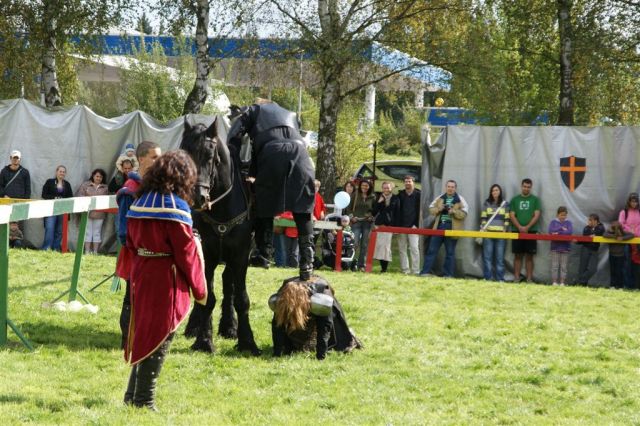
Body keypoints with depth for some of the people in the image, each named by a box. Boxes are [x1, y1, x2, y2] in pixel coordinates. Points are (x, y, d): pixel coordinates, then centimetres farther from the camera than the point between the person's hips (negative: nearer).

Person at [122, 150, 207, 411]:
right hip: (167, 279, -7)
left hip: (141, 276, 7)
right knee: (159, 339, 0)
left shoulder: (140, 202, 7)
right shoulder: (174, 206, -16)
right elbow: (187, 250, -13)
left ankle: (132, 396, 23)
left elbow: (131, 242, 12)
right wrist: (200, 288, -4)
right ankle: (144, 401, 3)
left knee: (145, 333, 18)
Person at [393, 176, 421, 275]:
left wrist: (416, 224, -10)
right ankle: (405, 269, 8)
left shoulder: (418, 195, 2)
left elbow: (420, 211, -2)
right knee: (401, 248, 3)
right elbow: (396, 211, 6)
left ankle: (415, 270, -10)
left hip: (413, 226, -4)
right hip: (401, 226, 4)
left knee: (414, 248, -10)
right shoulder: (400, 195, 11)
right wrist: (395, 225, -3)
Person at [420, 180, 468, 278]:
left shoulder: (460, 200, 0)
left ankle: (448, 274, 9)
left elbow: (464, 214, -8)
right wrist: (438, 209, -11)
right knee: (432, 250, 1)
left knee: (450, 252, 4)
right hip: (439, 227, 3)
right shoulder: (439, 198, 11)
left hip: (451, 228, -3)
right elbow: (431, 209, 9)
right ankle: (426, 272, 3)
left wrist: (454, 211, -24)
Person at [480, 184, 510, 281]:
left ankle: (500, 279, 0)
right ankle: (487, 278, 1)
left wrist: (505, 230, -2)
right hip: (488, 233, 1)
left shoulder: (505, 204, 8)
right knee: (487, 256, -2)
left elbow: (507, 219, 7)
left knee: (500, 257, -1)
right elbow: (483, 217, 8)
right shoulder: (486, 203, 10)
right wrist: (483, 229, -1)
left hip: (501, 234, -1)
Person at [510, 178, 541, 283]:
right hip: (517, 231, 1)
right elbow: (512, 215, 3)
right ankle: (516, 278, 3)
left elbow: (537, 215, -1)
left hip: (531, 231, -1)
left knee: (529, 256, 0)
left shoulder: (535, 200, 7)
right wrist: (519, 227, -12)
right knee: (517, 255, 2)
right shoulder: (515, 199, 9)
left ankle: (529, 278, 1)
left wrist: (527, 227, -13)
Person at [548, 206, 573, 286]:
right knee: (555, 265, -1)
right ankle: (554, 282, 2)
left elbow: (570, 232, -10)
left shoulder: (568, 223, 6)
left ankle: (562, 282, 3)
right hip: (555, 247, 0)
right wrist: (562, 229, -12)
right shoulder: (553, 222, 6)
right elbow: (550, 231, -8)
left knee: (563, 266, 0)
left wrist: (558, 232, -14)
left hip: (565, 247, 0)